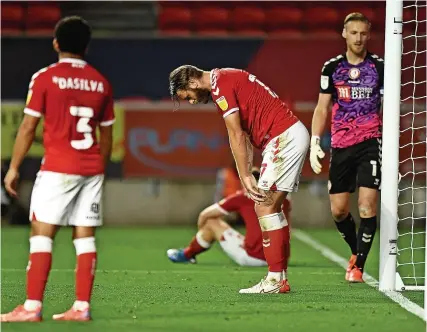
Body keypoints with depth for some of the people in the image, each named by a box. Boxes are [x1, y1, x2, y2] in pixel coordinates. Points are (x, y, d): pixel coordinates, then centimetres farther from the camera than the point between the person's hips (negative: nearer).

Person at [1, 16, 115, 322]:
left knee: (42, 234, -3)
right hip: (92, 170, 4)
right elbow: (107, 135, 14)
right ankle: (82, 307, 3)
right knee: (85, 237, 5)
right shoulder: (101, 83, 9)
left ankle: (32, 307, -8)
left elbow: (28, 127, -4)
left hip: (58, 169, -4)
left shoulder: (45, 78, -4)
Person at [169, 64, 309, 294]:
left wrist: (246, 177, -12)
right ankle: (280, 278, 11)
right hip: (294, 133, 10)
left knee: (264, 207, -10)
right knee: (272, 208, 11)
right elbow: (245, 136, 16)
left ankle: (275, 279, -12)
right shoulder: (227, 78, 19)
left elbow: (236, 135, -14)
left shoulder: (220, 85, -12)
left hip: (285, 136, -10)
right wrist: (247, 175, 8)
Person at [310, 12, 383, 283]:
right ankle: (356, 252, 29)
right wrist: (315, 142, -2)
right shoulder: (332, 67, 6)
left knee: (367, 205, -13)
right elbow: (322, 109, 9)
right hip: (341, 145, 3)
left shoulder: (380, 66, 0)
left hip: (371, 141, -3)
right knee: (338, 209, 4)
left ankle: (359, 266, -5)